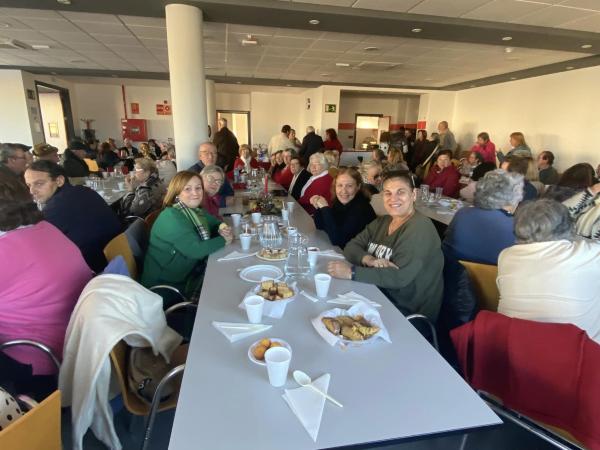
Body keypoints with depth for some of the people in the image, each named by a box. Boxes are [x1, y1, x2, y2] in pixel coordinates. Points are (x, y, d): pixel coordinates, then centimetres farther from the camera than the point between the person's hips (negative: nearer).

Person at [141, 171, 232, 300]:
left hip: (187, 275, 7)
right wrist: (223, 240, -15)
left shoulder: (195, 210, 2)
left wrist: (222, 230, -7)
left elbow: (216, 223, 16)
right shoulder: (172, 217, -22)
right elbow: (196, 250, -29)